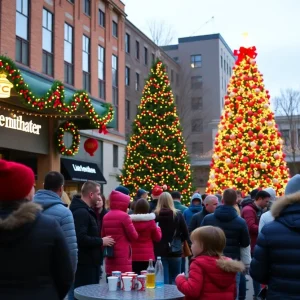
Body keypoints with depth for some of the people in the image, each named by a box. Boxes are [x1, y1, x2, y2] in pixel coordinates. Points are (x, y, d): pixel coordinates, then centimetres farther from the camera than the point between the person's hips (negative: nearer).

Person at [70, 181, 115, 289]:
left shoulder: (86, 211, 17)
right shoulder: (81, 212, -18)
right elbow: (81, 238, -29)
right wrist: (101, 241, -18)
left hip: (89, 263, 11)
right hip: (85, 264, -11)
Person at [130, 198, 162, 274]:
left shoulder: (131, 220, -4)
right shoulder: (150, 221, -8)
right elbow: (157, 238, 3)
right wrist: (158, 229, 20)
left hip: (133, 256, 1)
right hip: (147, 255, -1)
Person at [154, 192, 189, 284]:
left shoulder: (155, 215, -6)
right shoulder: (178, 214, -4)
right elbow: (186, 234, -2)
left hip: (159, 251, 0)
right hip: (175, 252, 0)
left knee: (163, 280, 5)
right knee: (175, 280, 12)